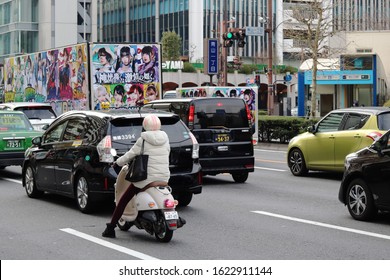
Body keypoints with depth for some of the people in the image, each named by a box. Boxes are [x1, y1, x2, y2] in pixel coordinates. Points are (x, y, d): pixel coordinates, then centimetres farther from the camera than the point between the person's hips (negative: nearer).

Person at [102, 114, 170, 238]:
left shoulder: (143, 140, -8)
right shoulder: (165, 139, 5)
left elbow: (131, 154, -3)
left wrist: (118, 162, 13)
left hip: (147, 177, -4)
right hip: (164, 178, 4)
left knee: (124, 200, 8)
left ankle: (111, 228, 7)